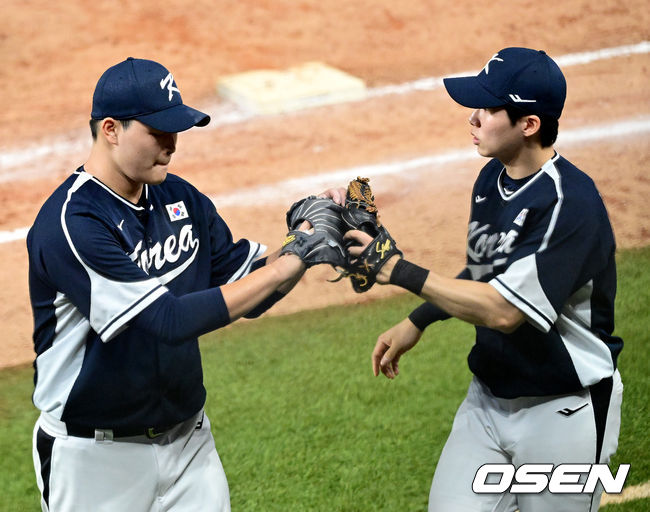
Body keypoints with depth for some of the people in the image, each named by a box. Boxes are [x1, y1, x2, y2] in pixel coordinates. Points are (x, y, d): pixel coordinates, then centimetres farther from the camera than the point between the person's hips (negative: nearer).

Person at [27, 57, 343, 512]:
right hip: (97, 457, -6)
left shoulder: (180, 198, 2)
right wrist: (292, 260, -26)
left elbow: (248, 295, 7)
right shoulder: (72, 223, -22)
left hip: (190, 439, 6)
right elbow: (171, 320, -28)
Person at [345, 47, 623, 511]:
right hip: (489, 396, 8)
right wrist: (417, 322, 8)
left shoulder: (570, 203, -26)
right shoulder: (492, 177, 2)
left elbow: (502, 311, -31)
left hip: (563, 413, -7)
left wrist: (401, 272, -29)